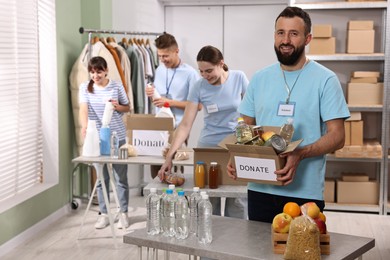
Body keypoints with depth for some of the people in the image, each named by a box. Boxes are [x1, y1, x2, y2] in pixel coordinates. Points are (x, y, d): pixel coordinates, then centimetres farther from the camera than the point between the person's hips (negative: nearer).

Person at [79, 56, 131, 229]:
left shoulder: (117, 86, -2)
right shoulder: (85, 88, -2)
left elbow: (127, 108, 8)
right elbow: (83, 109, -16)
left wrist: (117, 106, -14)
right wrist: (84, 126, -35)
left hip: (117, 137, -1)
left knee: (121, 177, 5)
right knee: (101, 178, 8)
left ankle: (123, 213, 16)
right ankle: (104, 214, 18)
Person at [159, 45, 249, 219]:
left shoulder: (239, 78, -7)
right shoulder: (199, 87, -9)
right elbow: (185, 125, -12)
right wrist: (170, 155, -20)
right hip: (209, 147, 0)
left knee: (238, 202, 0)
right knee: (209, 202, 2)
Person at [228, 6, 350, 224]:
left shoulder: (325, 80, -5)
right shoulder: (260, 79, 9)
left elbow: (337, 136, -9)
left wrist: (300, 154, -25)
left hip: (304, 192, -4)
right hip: (259, 189, 4)